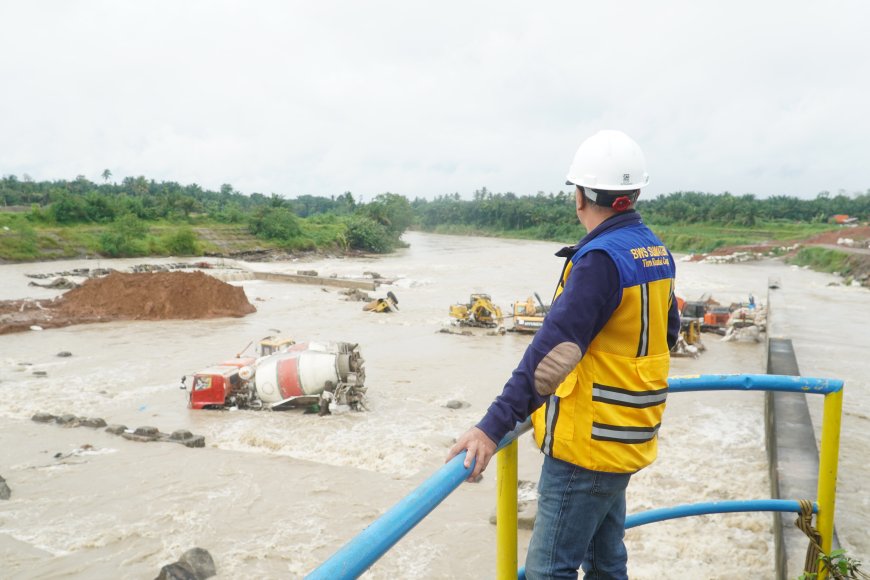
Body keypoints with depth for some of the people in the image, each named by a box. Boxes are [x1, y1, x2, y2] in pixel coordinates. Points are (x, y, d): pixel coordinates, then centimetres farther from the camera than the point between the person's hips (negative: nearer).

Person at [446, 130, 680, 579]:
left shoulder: (600, 258, -21)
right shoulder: (655, 251, 7)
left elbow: (551, 349, -29)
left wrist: (493, 427, -30)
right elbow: (666, 334, 20)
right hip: (626, 436, 10)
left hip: (588, 439, -9)